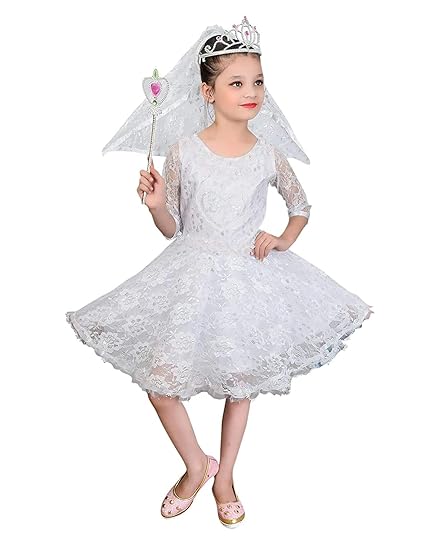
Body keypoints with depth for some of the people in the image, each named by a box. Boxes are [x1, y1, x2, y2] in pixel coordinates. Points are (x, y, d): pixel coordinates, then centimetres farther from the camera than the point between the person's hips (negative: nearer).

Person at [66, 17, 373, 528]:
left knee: (241, 380, 12)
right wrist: (155, 203, -20)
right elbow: (171, 228, -1)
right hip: (193, 275, -1)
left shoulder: (268, 155, -4)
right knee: (158, 379, -2)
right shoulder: (183, 151, -9)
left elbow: (302, 206, 13)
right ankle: (197, 465, 27)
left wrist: (283, 241, -3)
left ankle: (224, 476, 36)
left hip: (250, 275, 1)